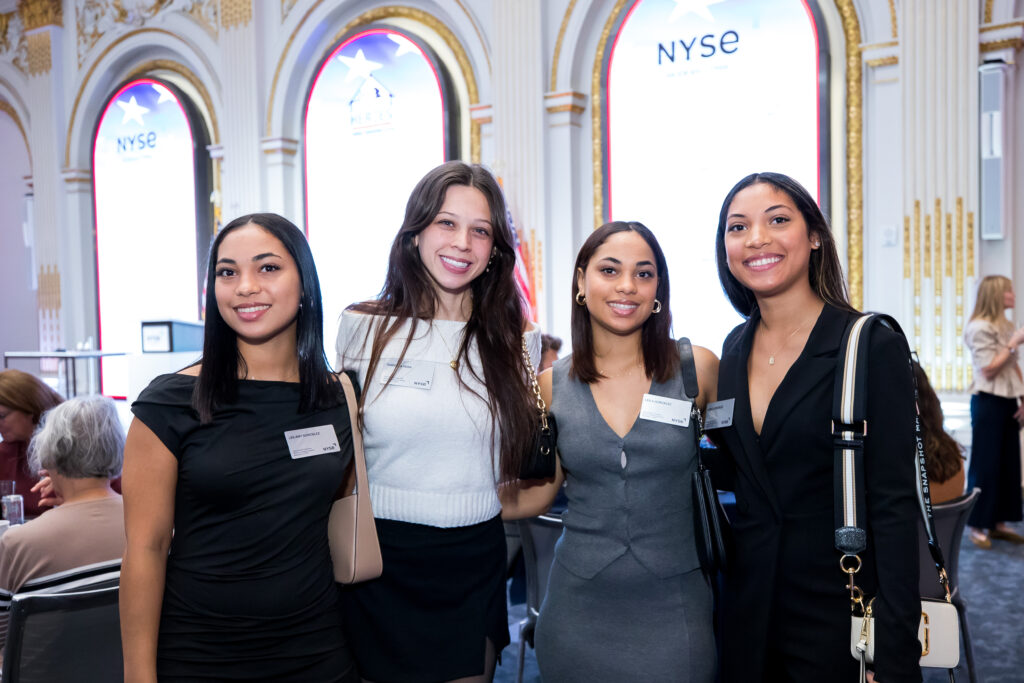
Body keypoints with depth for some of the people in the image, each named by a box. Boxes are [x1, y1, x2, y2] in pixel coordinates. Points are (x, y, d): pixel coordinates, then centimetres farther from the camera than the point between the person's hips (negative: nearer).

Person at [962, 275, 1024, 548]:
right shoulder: (979, 328, -12)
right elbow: (988, 370, -16)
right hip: (988, 401, -8)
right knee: (985, 463, -2)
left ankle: (999, 521, 19)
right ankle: (978, 525, 7)